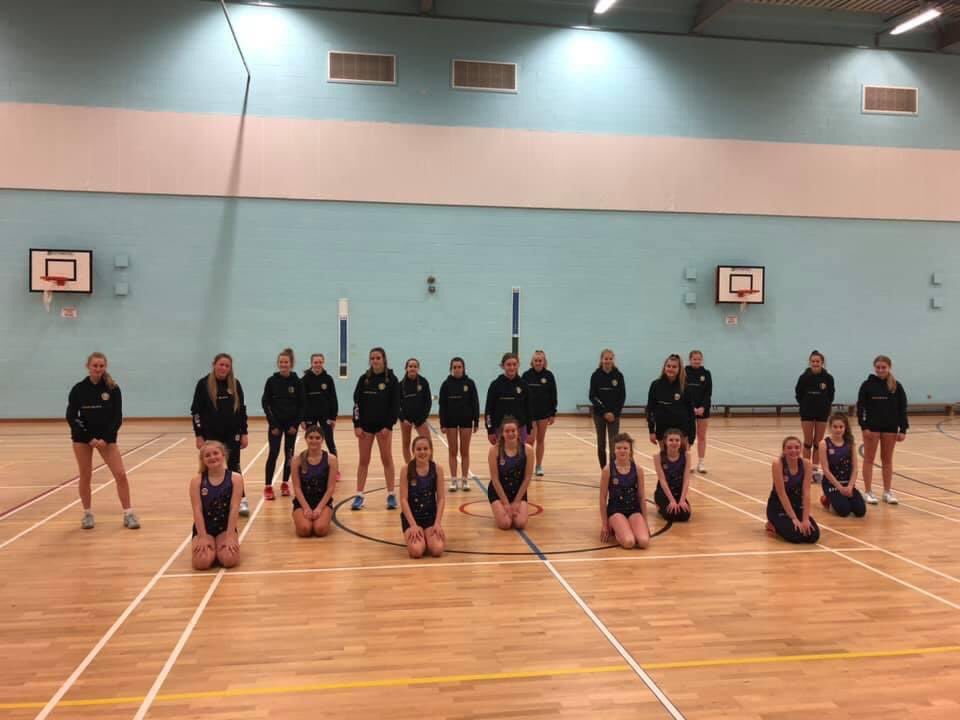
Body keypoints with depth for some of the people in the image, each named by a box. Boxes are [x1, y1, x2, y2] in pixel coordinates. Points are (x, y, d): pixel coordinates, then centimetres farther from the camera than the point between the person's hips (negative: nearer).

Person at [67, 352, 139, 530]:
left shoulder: (113, 388, -8)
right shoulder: (78, 389, -7)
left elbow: (117, 417, -6)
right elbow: (71, 417, -5)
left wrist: (106, 438, -16)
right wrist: (89, 438, -13)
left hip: (106, 436, 0)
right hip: (82, 437, 0)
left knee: (120, 474, -7)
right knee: (85, 476, 6)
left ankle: (128, 514, 2)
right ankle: (87, 514, 22)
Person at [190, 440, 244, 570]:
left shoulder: (235, 478, -9)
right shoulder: (197, 480, -8)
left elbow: (234, 508, -13)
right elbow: (197, 510, -11)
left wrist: (229, 536, -19)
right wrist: (203, 537, -17)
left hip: (226, 527, 0)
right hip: (204, 528, 0)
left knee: (229, 560, -23)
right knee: (202, 562, -23)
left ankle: (220, 548, 14)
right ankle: (212, 548, 14)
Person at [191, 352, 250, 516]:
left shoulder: (235, 384, 2)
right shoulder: (204, 384, -5)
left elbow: (241, 409, 6)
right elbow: (196, 411, -3)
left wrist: (244, 433, 2)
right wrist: (199, 435, -7)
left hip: (232, 433, 1)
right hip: (211, 433, -1)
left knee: (234, 466, 2)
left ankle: (241, 501, 5)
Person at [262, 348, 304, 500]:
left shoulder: (297, 382, -3)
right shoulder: (271, 381, -4)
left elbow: (301, 405, 0)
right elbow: (265, 403, -3)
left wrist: (296, 424, -7)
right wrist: (273, 424, -9)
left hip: (291, 423, 1)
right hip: (275, 423, -1)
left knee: (289, 454, 7)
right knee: (273, 454, -7)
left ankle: (285, 483, 20)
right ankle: (268, 487, -2)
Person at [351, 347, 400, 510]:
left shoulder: (391, 379, -4)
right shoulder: (364, 379, 3)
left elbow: (395, 404, -6)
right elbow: (357, 402, 3)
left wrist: (389, 425, -13)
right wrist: (356, 425, -4)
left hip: (384, 425, -2)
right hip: (365, 424, 2)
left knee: (387, 459, 4)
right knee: (363, 461, 6)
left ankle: (391, 495, 11)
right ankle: (359, 496, 12)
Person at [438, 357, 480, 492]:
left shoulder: (470, 383, -3)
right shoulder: (446, 384, -2)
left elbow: (475, 403, -1)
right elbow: (442, 405, -1)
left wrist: (476, 422, -4)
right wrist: (442, 424, -5)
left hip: (466, 420, 0)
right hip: (451, 421, 0)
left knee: (465, 451, 6)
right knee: (452, 451, 6)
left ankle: (465, 480, 13)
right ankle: (453, 480, 12)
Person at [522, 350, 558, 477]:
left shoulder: (549, 375, -2)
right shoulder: (526, 375, -4)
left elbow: (553, 395, 1)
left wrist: (553, 414, -1)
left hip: (544, 413, 1)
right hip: (529, 412, -1)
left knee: (540, 440, 8)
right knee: (531, 439, -5)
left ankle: (539, 466, 17)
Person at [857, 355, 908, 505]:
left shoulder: (896, 386, 1)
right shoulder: (867, 385, -4)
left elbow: (902, 409, 2)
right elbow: (860, 407, -4)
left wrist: (903, 429, -4)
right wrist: (864, 426, -13)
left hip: (890, 427, 2)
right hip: (872, 426, -2)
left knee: (887, 460, 10)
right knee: (869, 459, 4)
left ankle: (888, 492, 19)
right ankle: (868, 492, 10)